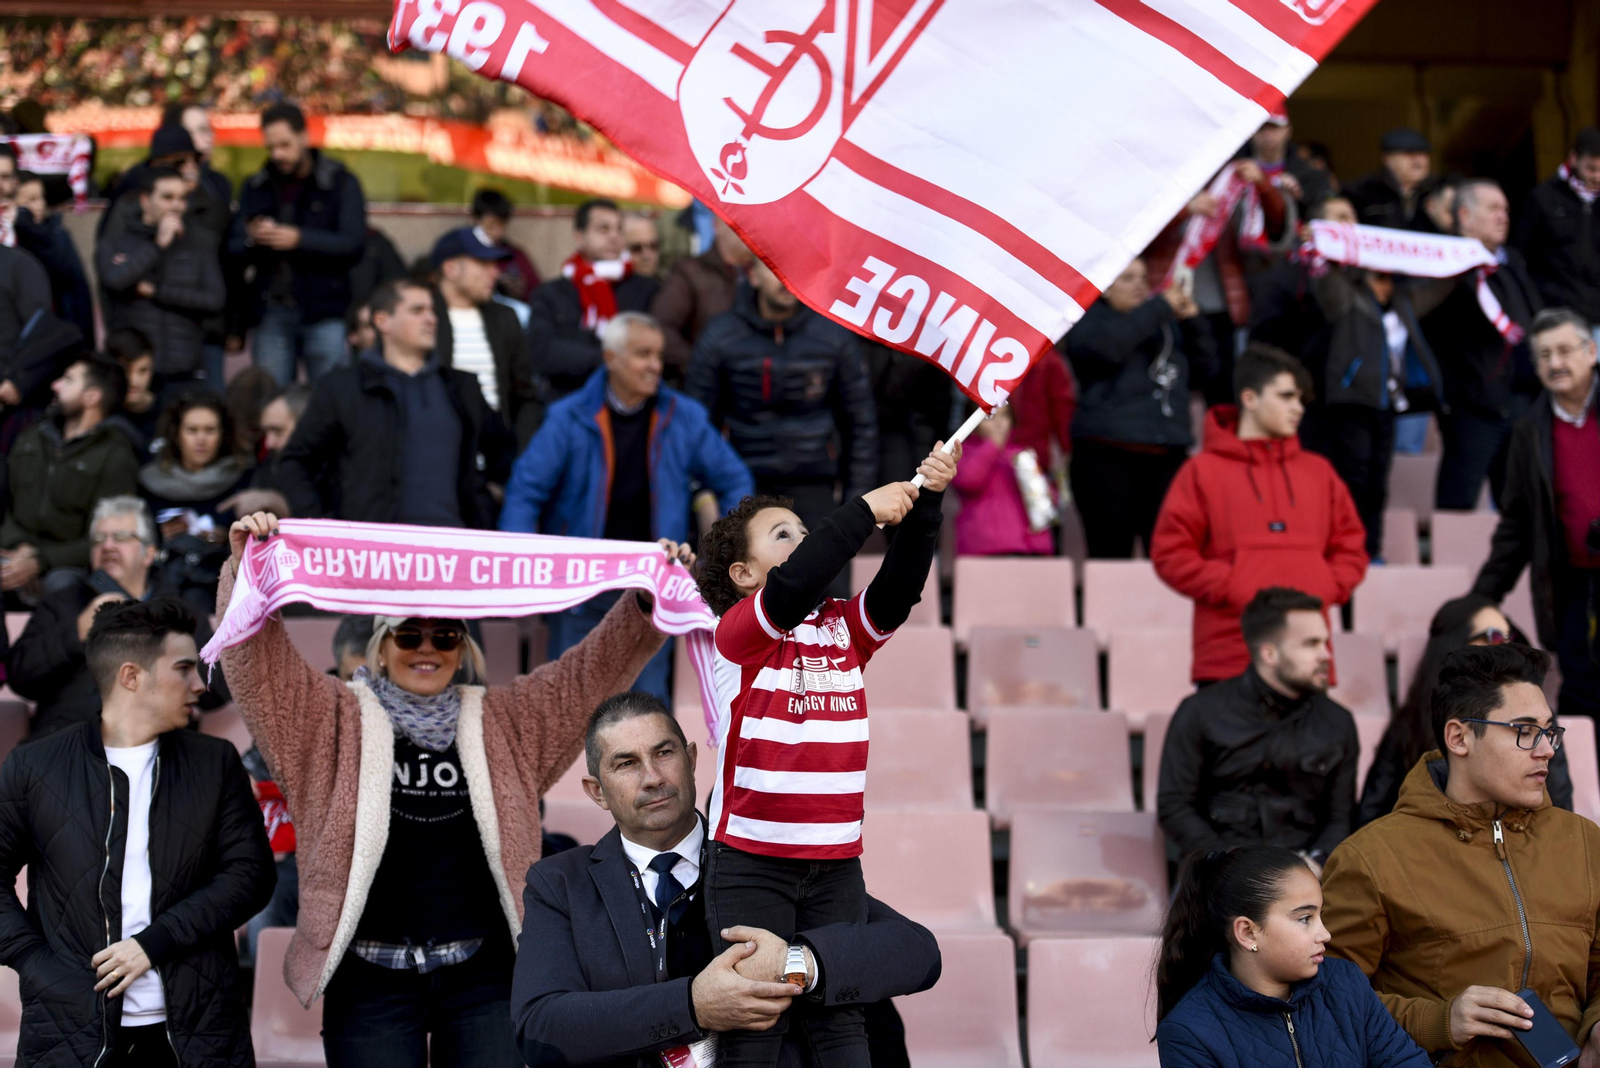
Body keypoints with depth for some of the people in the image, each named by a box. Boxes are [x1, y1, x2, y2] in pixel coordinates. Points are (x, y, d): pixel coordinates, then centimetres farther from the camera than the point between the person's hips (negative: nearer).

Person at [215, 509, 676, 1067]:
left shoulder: (505, 720, 12)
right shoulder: (335, 718, 6)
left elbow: (595, 667, 7)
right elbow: (258, 662, -4)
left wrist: (650, 601, -7)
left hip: (485, 972, 2)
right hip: (371, 975, -2)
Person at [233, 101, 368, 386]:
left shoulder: (341, 184, 5)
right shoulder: (255, 188, 15)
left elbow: (354, 245, -7)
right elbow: (235, 250, 10)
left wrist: (299, 239, -18)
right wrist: (253, 240, -14)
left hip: (324, 315, -3)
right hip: (271, 315, 3)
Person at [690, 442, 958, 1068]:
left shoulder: (844, 628, 9)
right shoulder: (739, 629, -7)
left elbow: (900, 585, -5)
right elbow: (792, 588, -26)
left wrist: (925, 503, -18)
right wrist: (865, 511, -25)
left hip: (835, 863, 5)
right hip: (751, 861, -5)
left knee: (839, 1017, 5)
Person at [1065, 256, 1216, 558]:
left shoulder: (1167, 323, 23)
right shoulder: (1088, 319, 8)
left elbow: (1204, 365, 22)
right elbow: (1105, 346, -14)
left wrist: (1192, 320, 6)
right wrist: (1160, 306, -11)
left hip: (1168, 456, 4)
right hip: (1108, 456, -4)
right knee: (1112, 554, -9)